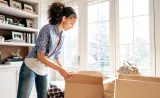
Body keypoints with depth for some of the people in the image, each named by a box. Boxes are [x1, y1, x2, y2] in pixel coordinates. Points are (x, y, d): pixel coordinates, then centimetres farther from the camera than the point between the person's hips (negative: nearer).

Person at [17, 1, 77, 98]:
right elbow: (40, 55, -23)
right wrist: (59, 69, -26)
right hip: (30, 67, -7)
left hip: (44, 70, 7)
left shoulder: (62, 36, 2)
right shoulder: (47, 29, -20)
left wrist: (63, 70, 10)